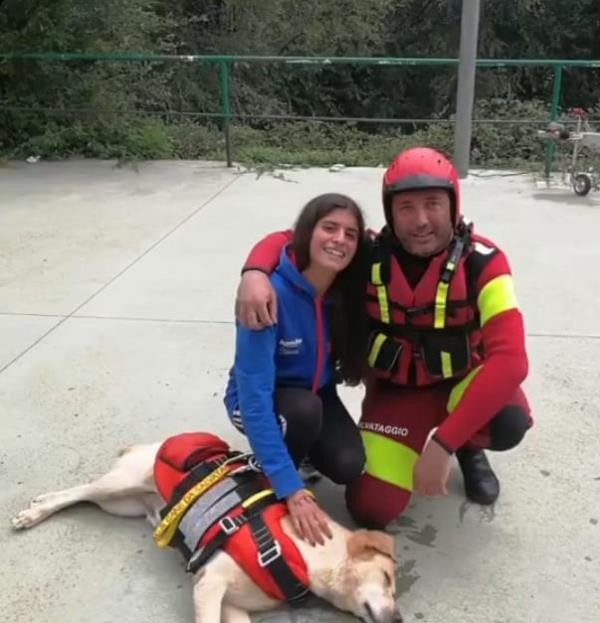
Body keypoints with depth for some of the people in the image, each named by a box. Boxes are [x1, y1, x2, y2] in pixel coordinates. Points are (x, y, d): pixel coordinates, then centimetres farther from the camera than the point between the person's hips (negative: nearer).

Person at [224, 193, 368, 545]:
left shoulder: (350, 290, -16)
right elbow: (255, 395, -37)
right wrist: (291, 489, -40)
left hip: (317, 395, 4)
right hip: (260, 399, -4)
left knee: (349, 466, -20)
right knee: (305, 409, -35)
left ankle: (295, 444, 14)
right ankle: (273, 488, -5)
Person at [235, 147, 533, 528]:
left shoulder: (482, 262, -24)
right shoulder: (370, 254, -17)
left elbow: (510, 359, -33)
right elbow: (287, 239, -8)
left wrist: (442, 444, -39)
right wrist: (255, 273, -34)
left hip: (461, 380, 0)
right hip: (396, 389, 1)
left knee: (509, 422, -34)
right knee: (372, 509, -14)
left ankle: (470, 449, 4)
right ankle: (403, 446, 19)